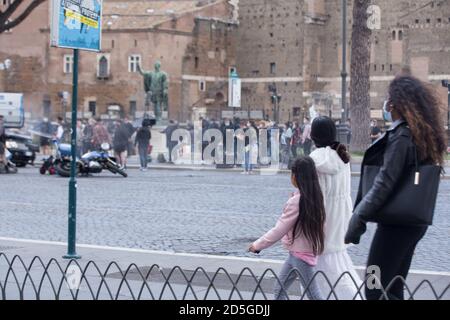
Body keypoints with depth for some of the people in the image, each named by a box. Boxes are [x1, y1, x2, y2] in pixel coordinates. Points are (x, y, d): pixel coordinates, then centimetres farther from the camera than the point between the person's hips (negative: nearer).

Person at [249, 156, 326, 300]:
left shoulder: (297, 201, -21)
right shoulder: (314, 197, 2)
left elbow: (279, 230, -18)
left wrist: (257, 245, -9)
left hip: (300, 254, -9)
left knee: (313, 294, -3)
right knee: (280, 289, 17)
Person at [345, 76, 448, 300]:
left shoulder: (401, 138, -18)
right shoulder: (422, 136, 11)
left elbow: (383, 184, -22)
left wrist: (357, 221, -17)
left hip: (396, 224, -10)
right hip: (415, 222, 10)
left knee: (375, 292, -5)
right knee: (392, 290, 16)